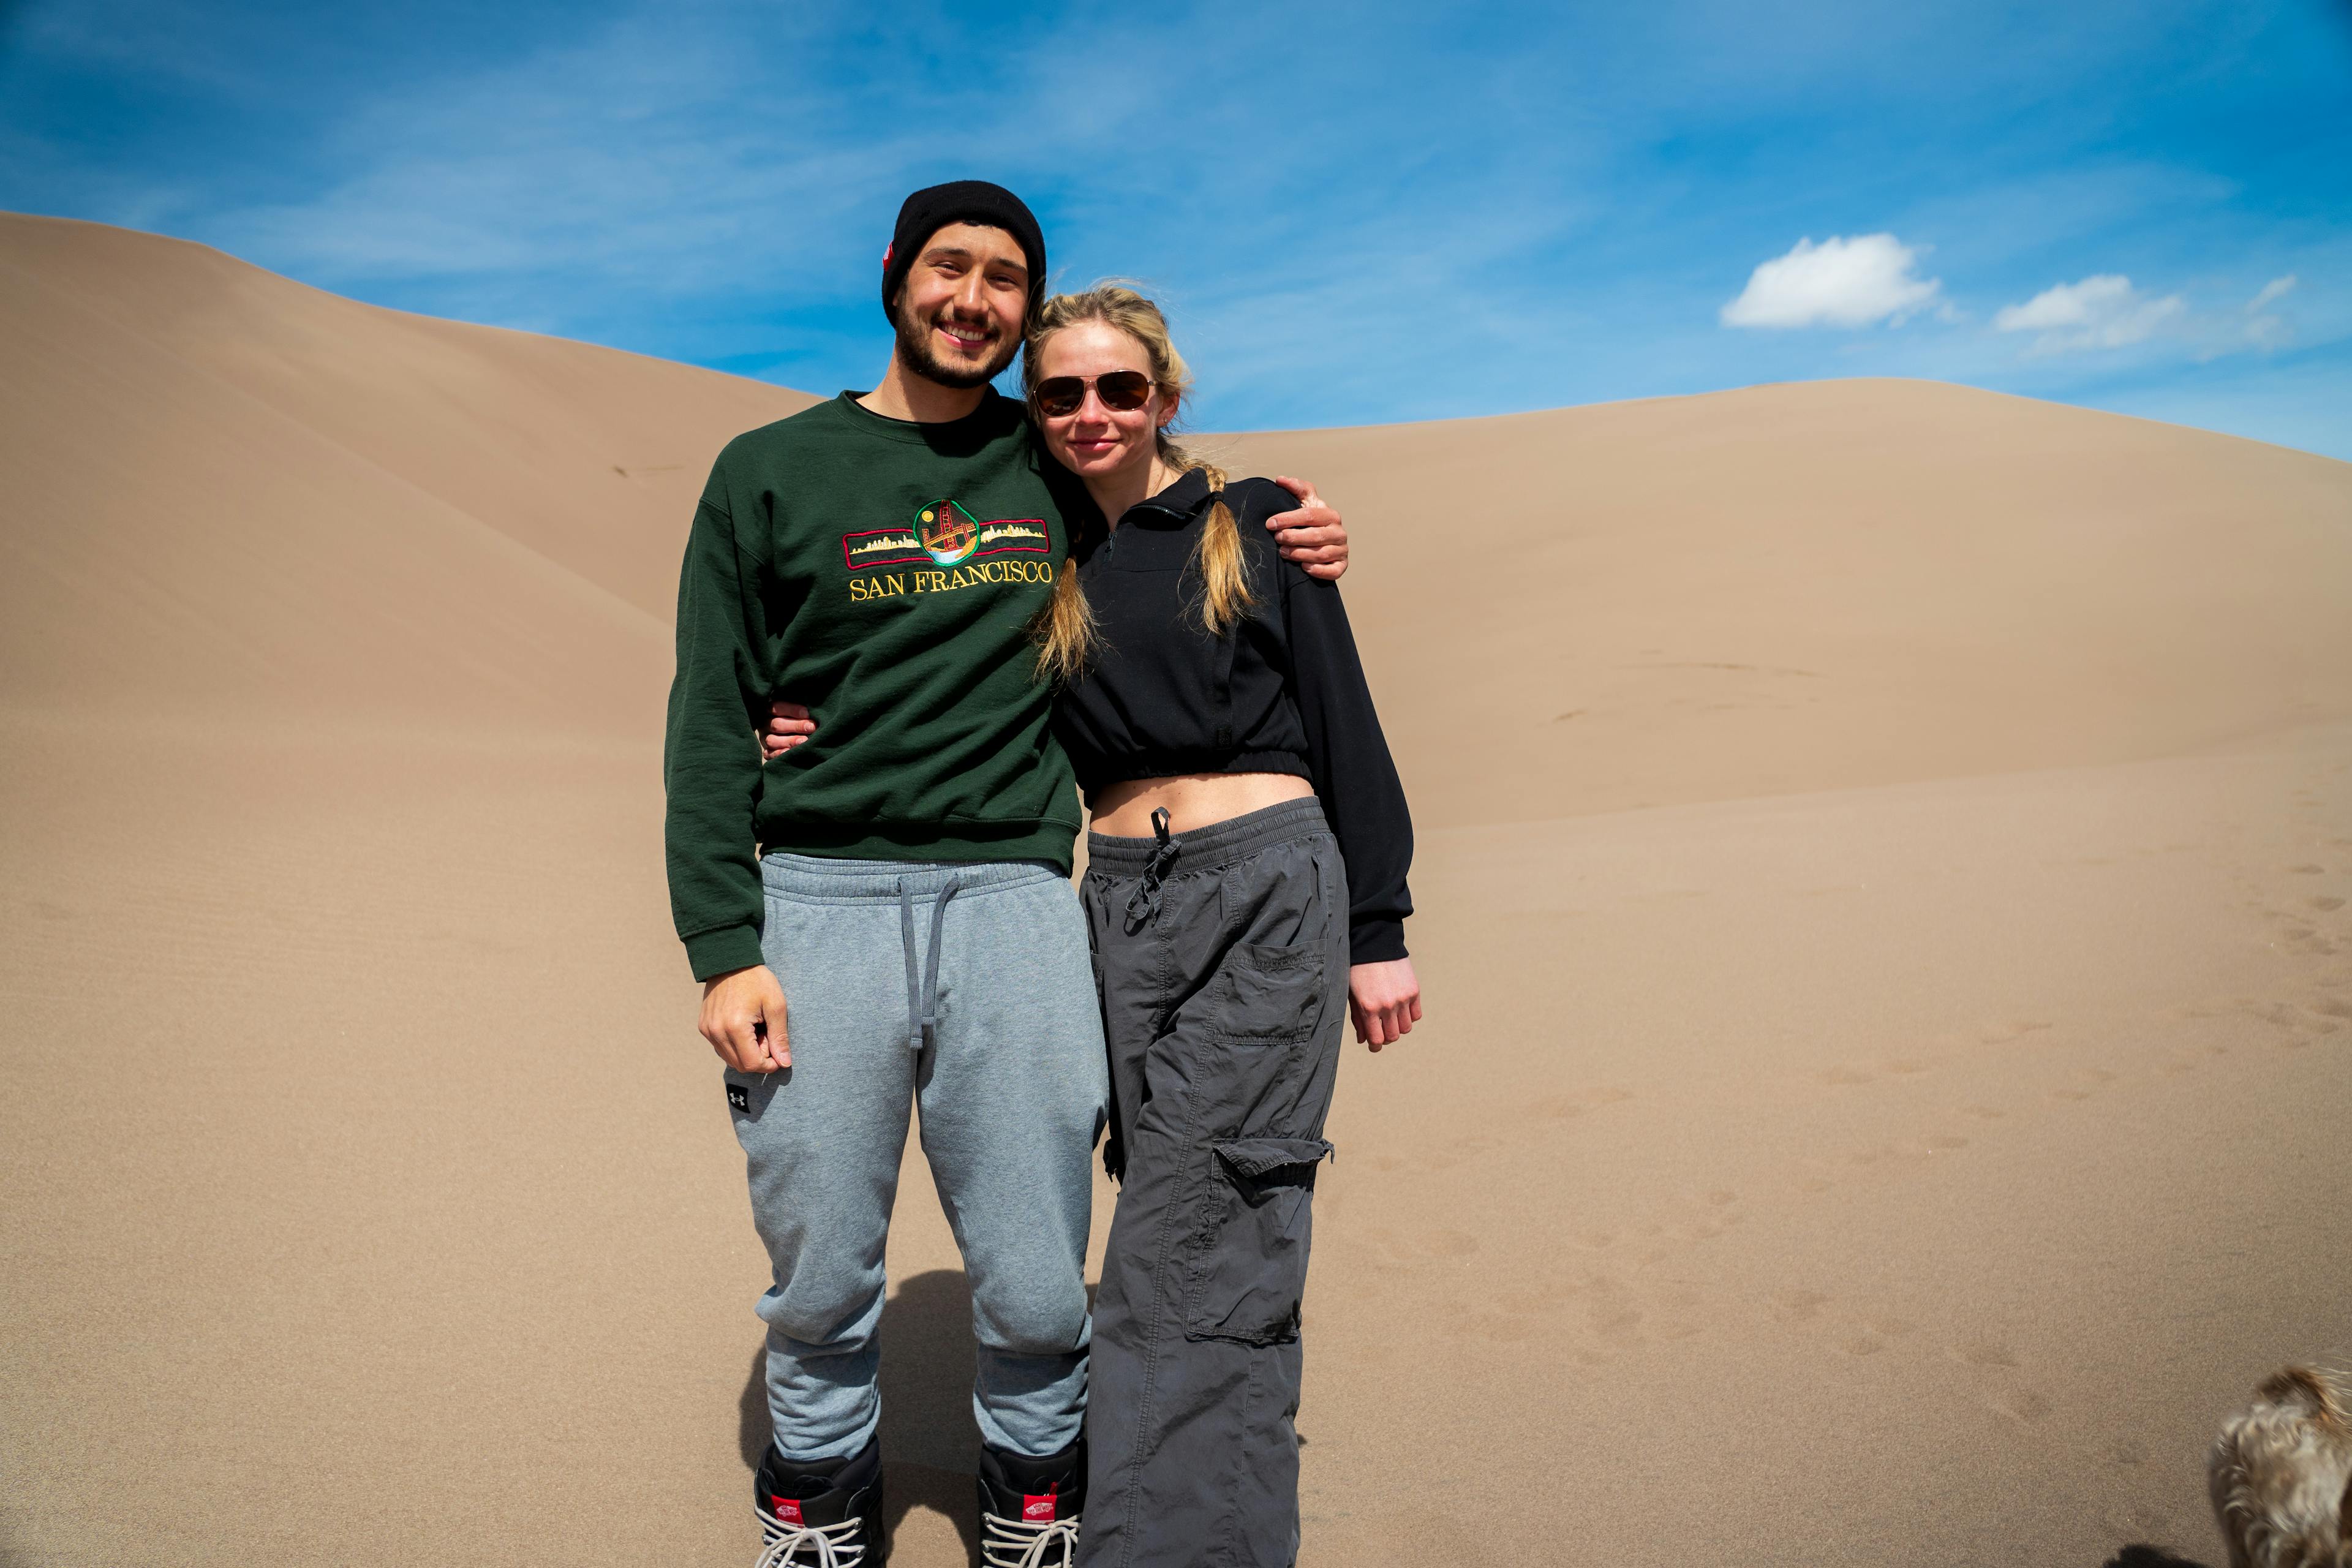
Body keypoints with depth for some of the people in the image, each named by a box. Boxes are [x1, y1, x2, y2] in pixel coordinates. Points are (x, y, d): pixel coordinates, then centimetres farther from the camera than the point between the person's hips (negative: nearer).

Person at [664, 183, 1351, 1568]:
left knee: (1037, 1293, 4)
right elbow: (712, 724, 3)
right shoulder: (771, 472, 6)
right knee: (820, 1285, 8)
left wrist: (1296, 543, 6)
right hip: (819, 901, 0)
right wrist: (725, 948, -7)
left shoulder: (1059, 470, 12)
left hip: (1015, 898, 1)